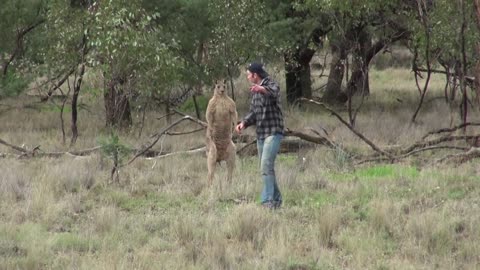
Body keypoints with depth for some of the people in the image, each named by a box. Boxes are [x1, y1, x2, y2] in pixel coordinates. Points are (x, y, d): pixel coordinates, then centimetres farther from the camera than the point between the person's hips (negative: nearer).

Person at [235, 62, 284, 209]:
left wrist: (263, 89, -61)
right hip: (261, 135, 9)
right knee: (266, 168, 11)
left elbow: (273, 93, -37)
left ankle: (267, 200, -22)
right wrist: (243, 123, -2)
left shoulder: (272, 86, -12)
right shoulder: (256, 91, 14)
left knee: (266, 165, -19)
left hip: (273, 133, -9)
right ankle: (276, 199, 21)